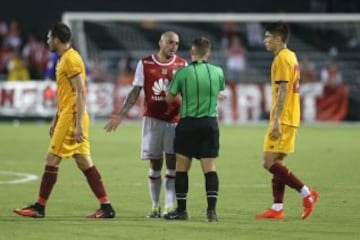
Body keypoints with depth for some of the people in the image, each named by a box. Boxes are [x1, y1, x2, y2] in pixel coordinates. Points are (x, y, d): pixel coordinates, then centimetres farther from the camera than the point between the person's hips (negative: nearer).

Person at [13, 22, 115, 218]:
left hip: (71, 118, -10)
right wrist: (56, 120, 26)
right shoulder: (64, 59, 18)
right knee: (84, 162, 6)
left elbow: (81, 92, -19)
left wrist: (79, 124, -22)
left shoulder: (71, 59, -13)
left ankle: (40, 207, 1)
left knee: (52, 159, -5)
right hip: (66, 117, 10)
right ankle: (106, 207, 3)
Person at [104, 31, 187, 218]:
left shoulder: (182, 65, 4)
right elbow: (135, 92, 5)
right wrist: (121, 115, -1)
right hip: (152, 119, 0)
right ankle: (155, 206, 11)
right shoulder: (145, 64, 3)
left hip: (175, 120, 0)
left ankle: (169, 206, -8)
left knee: (172, 164, -7)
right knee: (155, 165, 3)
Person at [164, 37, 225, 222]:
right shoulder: (218, 72, 1)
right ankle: (211, 210, -7)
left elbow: (169, 98, 0)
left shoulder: (182, 73, -8)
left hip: (188, 123, -2)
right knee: (210, 168, 3)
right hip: (210, 123, 2)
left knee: (182, 167, 8)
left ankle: (181, 210, 11)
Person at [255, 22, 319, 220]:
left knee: (270, 163, -10)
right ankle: (277, 209, 8)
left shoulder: (282, 59, -13)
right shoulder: (291, 56, 17)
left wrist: (276, 121, -23)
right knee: (277, 163, 9)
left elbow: (282, 91, -20)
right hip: (290, 120, 10)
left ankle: (307, 194, -10)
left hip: (282, 120, -10)